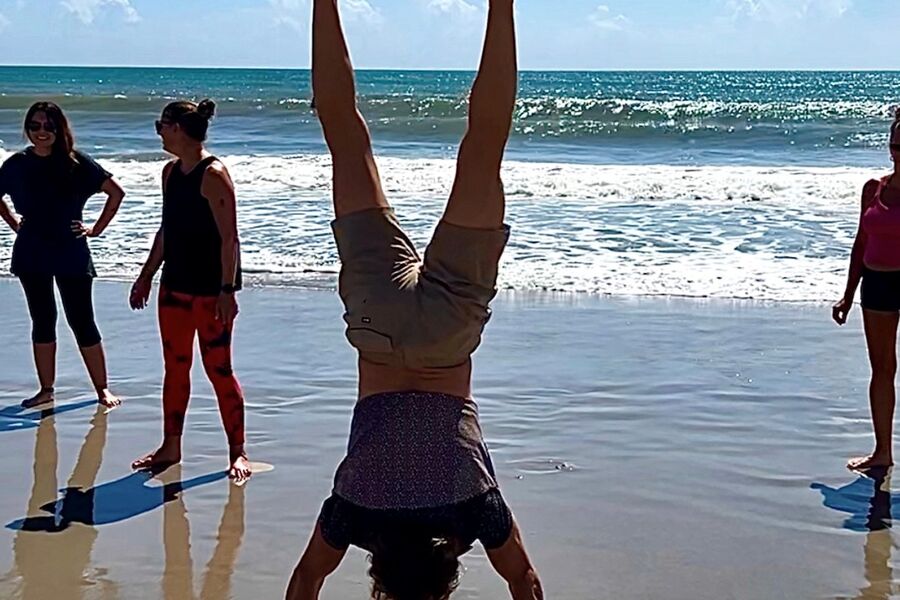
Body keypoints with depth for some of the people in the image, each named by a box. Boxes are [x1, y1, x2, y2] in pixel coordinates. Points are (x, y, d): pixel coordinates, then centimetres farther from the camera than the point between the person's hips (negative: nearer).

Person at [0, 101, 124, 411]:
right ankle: (46, 389, 18)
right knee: (42, 321, 10)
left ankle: (102, 389, 7)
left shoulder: (77, 163, -7)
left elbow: (116, 192, -3)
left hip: (71, 254, -3)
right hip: (31, 255, 3)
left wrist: (97, 228, -3)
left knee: (82, 322, -1)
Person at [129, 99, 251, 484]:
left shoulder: (213, 175, -15)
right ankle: (170, 448, 24)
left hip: (210, 289, -8)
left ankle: (237, 453, 7)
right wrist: (147, 276, 19)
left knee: (218, 369, -3)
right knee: (174, 367, 13)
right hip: (175, 284, 8)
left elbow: (229, 237, -18)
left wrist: (227, 289, -22)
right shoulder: (170, 172, 10)